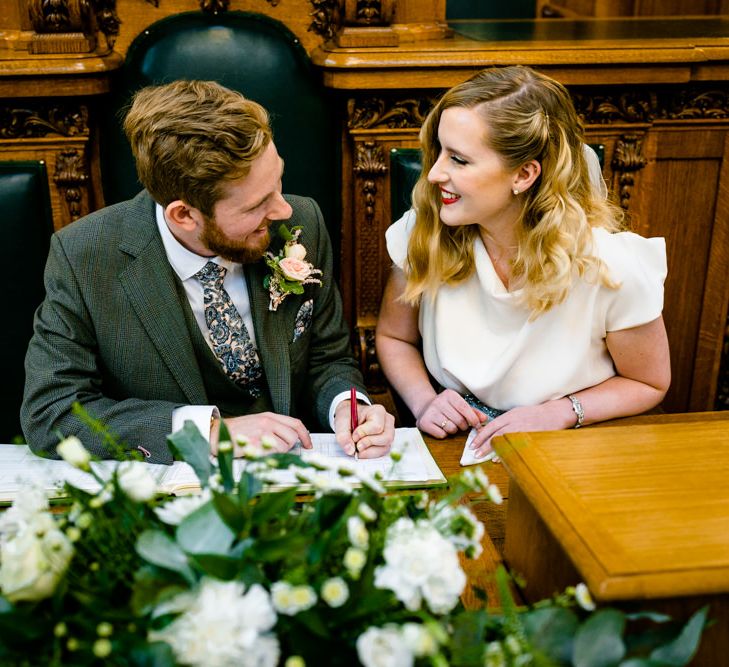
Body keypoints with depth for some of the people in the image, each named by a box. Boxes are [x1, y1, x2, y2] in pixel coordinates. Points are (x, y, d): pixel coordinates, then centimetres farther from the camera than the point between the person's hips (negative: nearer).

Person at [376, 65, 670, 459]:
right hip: (450, 448, 1)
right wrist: (423, 401, -12)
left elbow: (648, 384, -1)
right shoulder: (422, 232, -11)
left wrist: (557, 414, -17)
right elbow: (393, 337, 7)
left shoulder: (611, 266, -19)